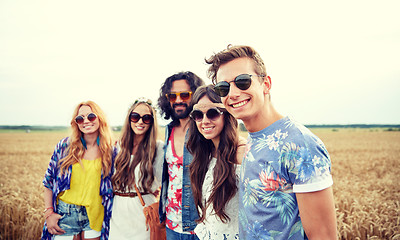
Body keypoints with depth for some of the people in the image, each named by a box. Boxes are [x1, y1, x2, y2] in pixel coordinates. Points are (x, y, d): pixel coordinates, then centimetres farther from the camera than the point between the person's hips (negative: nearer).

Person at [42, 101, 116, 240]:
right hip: (65, 215, 0)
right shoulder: (65, 146, -5)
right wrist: (49, 212, -2)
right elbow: (48, 181, 2)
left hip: (94, 216, 0)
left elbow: (111, 186, 5)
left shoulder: (110, 151, -4)